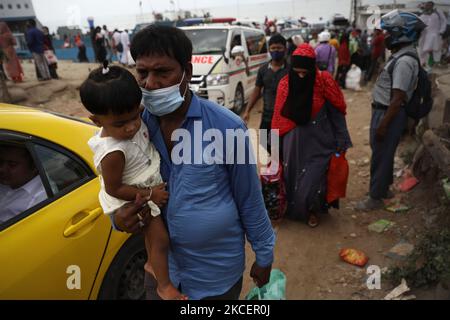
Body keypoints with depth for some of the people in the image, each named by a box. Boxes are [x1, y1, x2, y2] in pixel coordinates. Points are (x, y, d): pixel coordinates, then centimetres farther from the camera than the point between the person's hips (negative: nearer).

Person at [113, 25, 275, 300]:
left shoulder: (227, 127, -20)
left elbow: (250, 200, -10)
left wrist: (264, 256, -1)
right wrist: (119, 218, -19)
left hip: (217, 270, -3)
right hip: (161, 265, 3)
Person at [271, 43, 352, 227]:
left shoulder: (324, 81, -14)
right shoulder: (285, 84, -5)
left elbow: (337, 113, -7)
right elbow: (279, 116, 1)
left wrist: (341, 141, -6)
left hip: (318, 141, -3)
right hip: (293, 141, 3)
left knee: (312, 180, 0)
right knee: (291, 177, 13)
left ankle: (313, 211, 28)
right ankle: (293, 209, 39)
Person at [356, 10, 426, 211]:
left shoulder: (404, 62, -21)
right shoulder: (400, 56, 10)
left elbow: (397, 99, -24)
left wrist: (383, 125, -22)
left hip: (389, 114, -10)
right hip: (382, 110, 10)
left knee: (380, 156, 1)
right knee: (382, 153, 21)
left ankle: (375, 198, 15)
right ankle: (384, 188, 38)